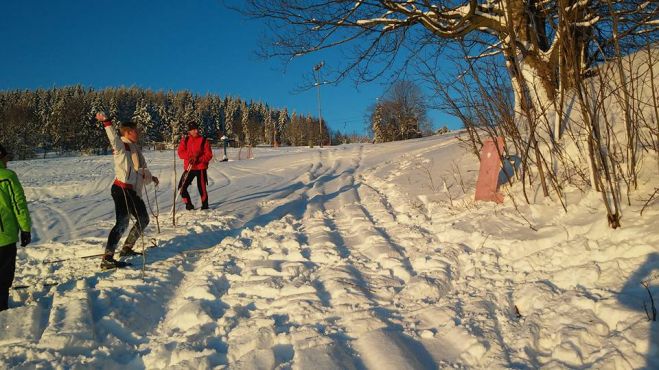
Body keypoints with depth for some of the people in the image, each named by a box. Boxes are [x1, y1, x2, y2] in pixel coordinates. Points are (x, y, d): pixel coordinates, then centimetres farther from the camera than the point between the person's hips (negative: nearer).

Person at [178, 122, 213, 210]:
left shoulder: (204, 140, -1)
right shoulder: (185, 140, 6)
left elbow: (209, 155, -4)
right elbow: (181, 153, 0)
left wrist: (198, 159, -18)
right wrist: (190, 156, -18)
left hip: (201, 168, -3)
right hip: (188, 168, 3)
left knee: (202, 188, -2)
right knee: (182, 187, -1)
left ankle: (205, 206, 15)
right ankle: (189, 205, 16)